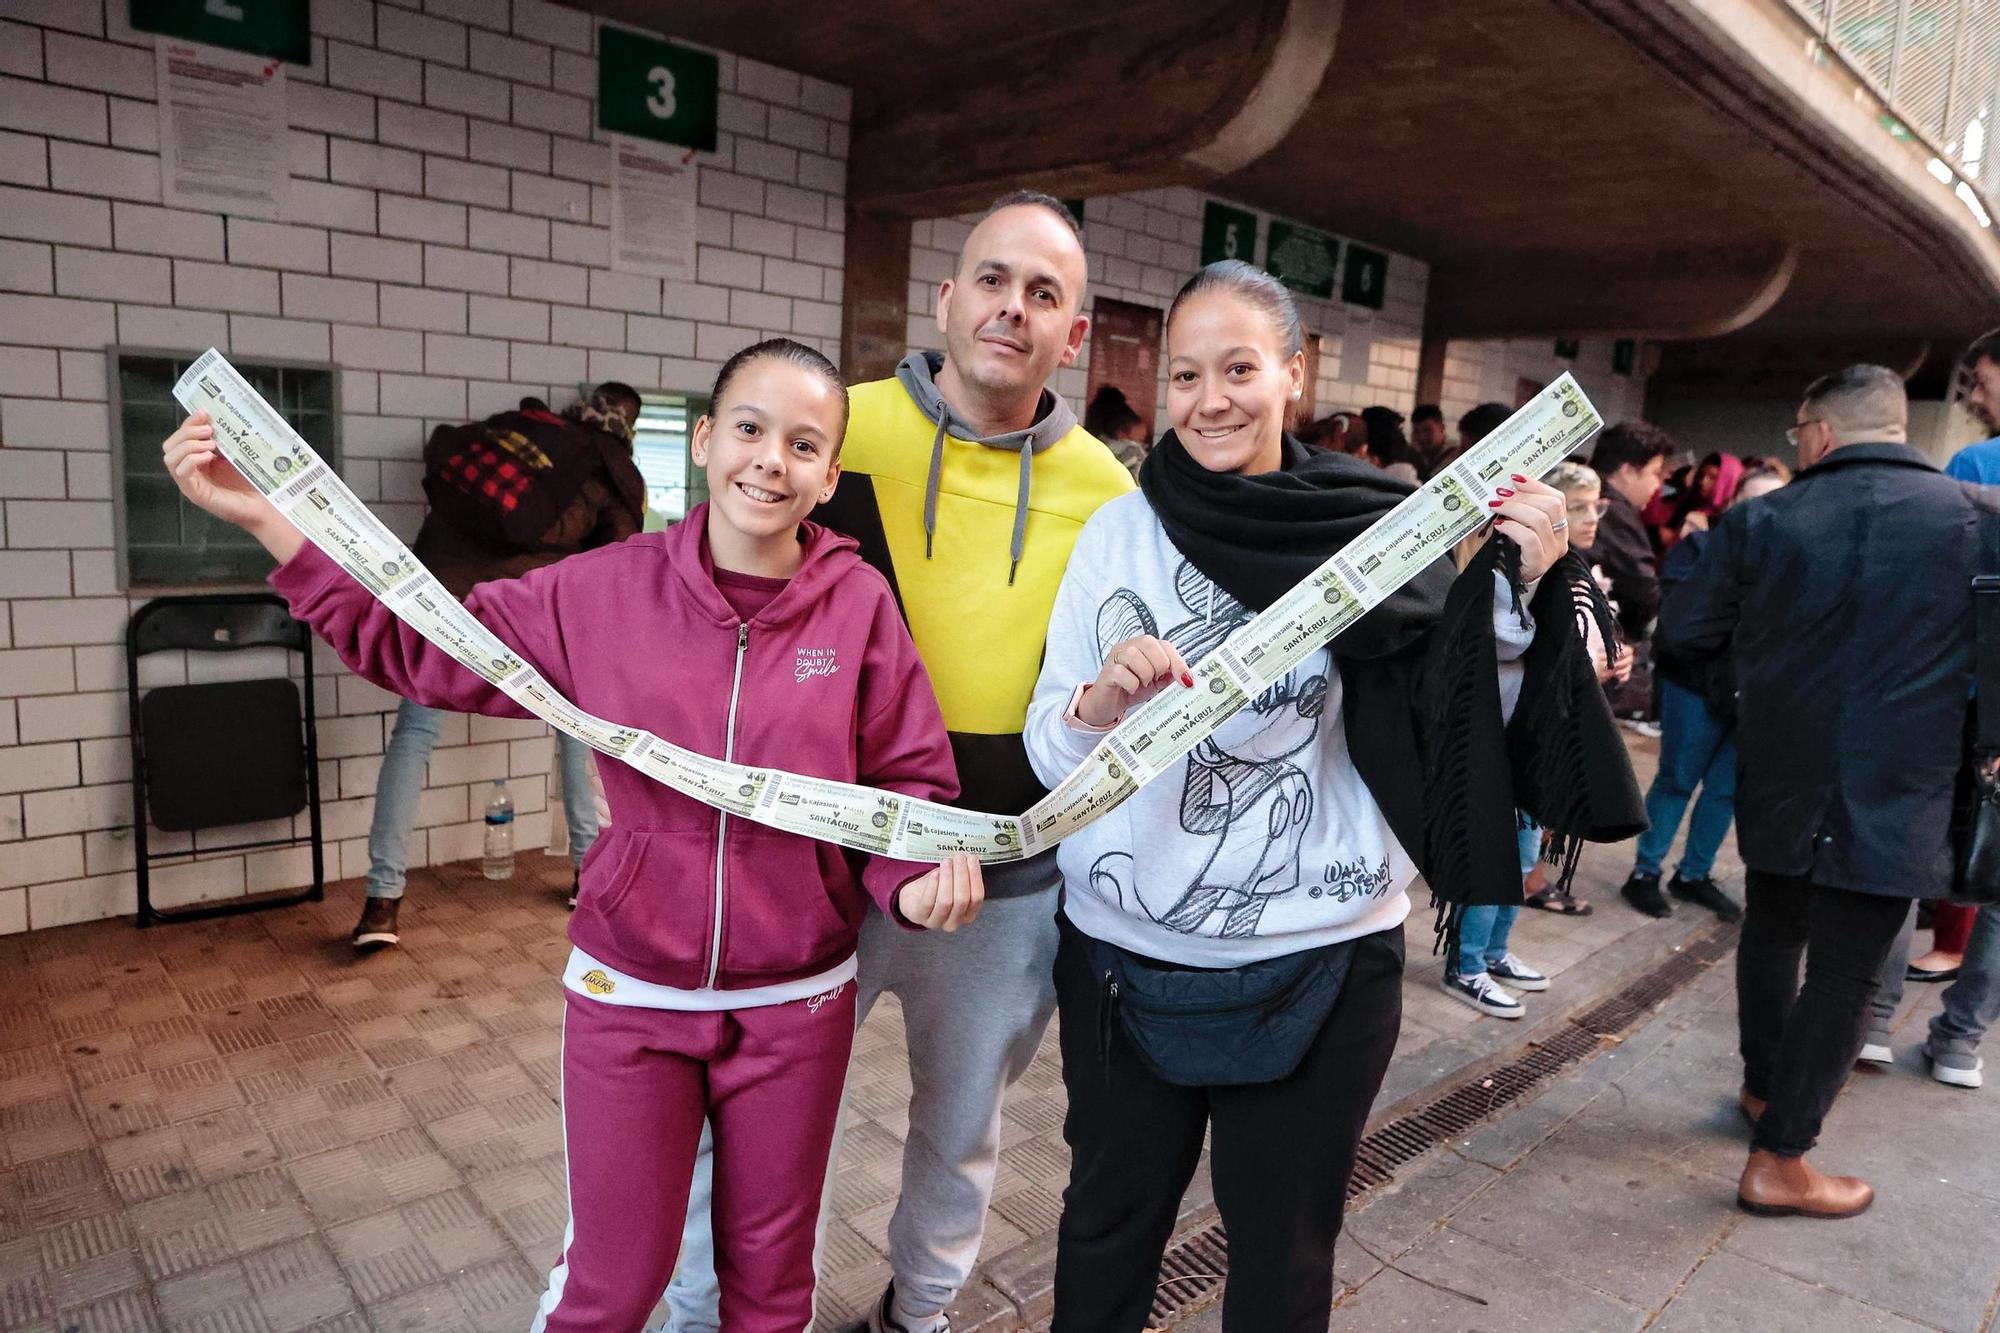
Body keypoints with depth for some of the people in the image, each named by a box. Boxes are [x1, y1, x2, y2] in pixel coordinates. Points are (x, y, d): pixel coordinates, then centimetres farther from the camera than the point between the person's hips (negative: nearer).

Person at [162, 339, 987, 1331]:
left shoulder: (859, 605, -12)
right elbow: (426, 646, -1)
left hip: (797, 1007, 0)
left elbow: (910, 786, -5)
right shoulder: (605, 591, -9)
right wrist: (265, 519, -6)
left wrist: (921, 878, -24)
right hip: (629, 997, 0)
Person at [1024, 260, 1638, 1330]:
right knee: (1111, 1220, 19)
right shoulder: (1122, 530, -2)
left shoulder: (1376, 530, -4)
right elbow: (1051, 753, -4)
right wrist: (1098, 705, -25)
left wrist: (1518, 591, -18)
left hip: (1320, 964, 0)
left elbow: (1462, 730, -6)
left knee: (1285, 1247, 18)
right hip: (1126, 958, 1)